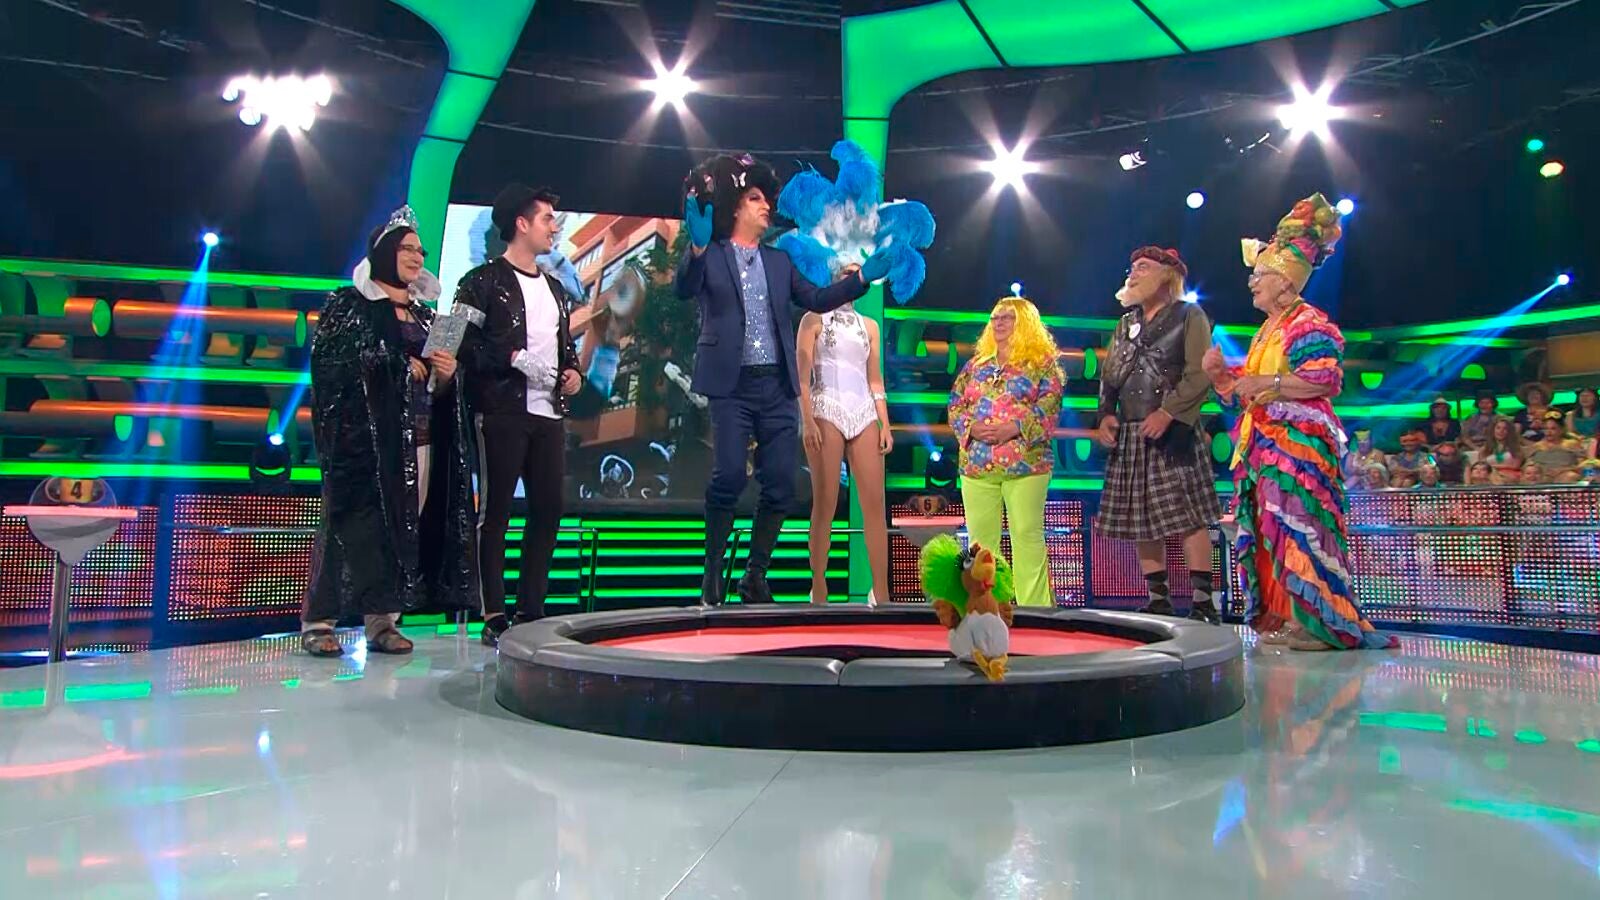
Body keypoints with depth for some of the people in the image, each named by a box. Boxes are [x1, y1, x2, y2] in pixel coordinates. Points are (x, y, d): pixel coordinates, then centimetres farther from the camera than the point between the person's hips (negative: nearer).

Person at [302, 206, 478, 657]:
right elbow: (328, 361, -9)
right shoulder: (347, 305, 3)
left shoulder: (424, 314, 20)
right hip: (363, 435, -5)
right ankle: (318, 621, 0)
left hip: (418, 437, 5)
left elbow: (442, 385, 23)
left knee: (405, 526, 0)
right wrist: (396, 366, -12)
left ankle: (383, 620, 6)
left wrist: (446, 373, 0)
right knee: (350, 522, -7)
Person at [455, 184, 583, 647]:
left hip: (549, 412, 7)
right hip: (502, 411, -7)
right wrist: (514, 357, -18)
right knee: (495, 511, -3)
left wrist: (573, 371, 8)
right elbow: (465, 343, -9)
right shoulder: (484, 282, -1)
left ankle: (531, 609, 16)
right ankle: (494, 616, 2)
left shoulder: (555, 289, 21)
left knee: (548, 508, 6)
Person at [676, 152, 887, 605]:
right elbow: (685, 289, -14)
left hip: (777, 386, 5)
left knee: (780, 484, 0)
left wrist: (861, 277, 4)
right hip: (732, 385, -5)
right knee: (729, 476, -15)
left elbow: (816, 299, 14)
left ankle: (755, 576, 13)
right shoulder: (711, 255, 4)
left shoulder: (780, 259, 19)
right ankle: (713, 574, 3)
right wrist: (696, 248, -32)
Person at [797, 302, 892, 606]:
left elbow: (875, 379, 17)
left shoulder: (869, 326, 19)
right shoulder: (814, 320, 7)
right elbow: (802, 375, -2)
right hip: (826, 412, -4)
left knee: (875, 504, -3)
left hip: (864, 415, 4)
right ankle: (819, 590, 1)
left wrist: (885, 425, 7)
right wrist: (807, 421, -13)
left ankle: (881, 591, 0)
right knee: (825, 504, -5)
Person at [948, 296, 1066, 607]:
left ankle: (1034, 606, -2)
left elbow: (1049, 407, -6)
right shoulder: (976, 363, 18)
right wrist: (971, 427, -6)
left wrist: (1014, 428, -18)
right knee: (980, 538, 5)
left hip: (1025, 464, -4)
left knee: (1028, 535, -6)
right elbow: (955, 405, 13)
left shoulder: (1043, 361, 4)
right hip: (976, 464, 4)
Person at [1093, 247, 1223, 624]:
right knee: (1141, 522, 5)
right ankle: (1159, 600, 12)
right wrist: (1106, 414, 2)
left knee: (1189, 517, -8)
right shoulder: (1126, 324, 20)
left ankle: (1203, 603, -5)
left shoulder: (1189, 315, 3)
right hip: (1129, 436, 6)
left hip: (1173, 432, -6)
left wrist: (1169, 411, -18)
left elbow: (1200, 373, -8)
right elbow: (1109, 376, 19)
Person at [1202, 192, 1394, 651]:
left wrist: (1265, 383, -19)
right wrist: (1221, 373, 8)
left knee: (1298, 527, -12)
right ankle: (1281, 617, 10)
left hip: (1299, 441, -9)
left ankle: (1318, 623, -7)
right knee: (1270, 530, 6)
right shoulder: (1266, 330, 22)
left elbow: (1325, 379, -18)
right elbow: (1246, 391, 26)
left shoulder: (1310, 324, -5)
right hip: (1263, 447, 9)